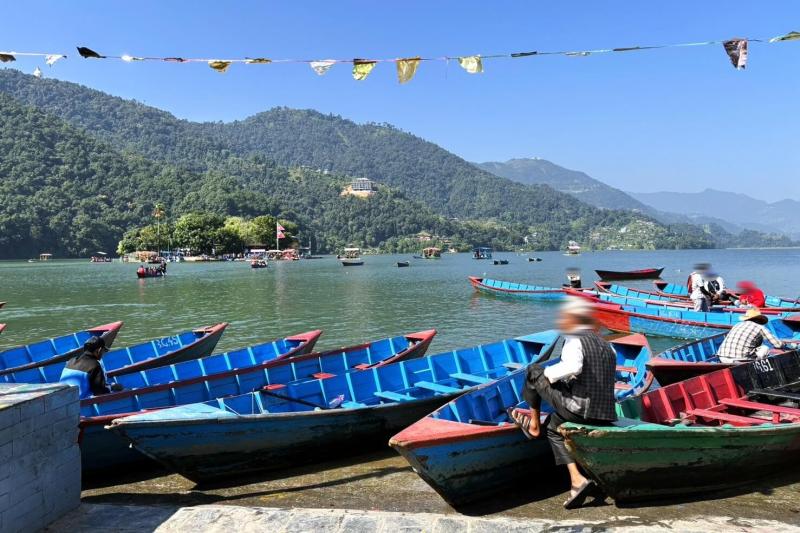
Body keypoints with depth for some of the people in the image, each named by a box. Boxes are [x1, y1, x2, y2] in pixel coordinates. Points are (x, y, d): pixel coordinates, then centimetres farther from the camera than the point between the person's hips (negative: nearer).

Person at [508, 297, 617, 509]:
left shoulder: (574, 341, -8)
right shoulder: (606, 345, 17)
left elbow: (573, 366, -27)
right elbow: (602, 378, 19)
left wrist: (548, 373, -10)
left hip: (580, 410, -8)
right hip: (607, 414, 8)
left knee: (534, 371, 6)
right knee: (554, 427, 30)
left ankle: (533, 424, 25)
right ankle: (577, 479, 15)